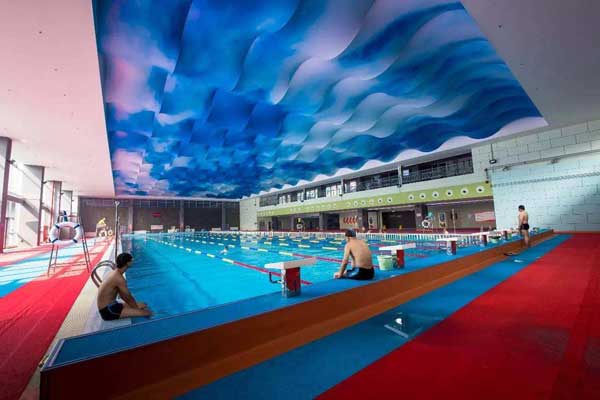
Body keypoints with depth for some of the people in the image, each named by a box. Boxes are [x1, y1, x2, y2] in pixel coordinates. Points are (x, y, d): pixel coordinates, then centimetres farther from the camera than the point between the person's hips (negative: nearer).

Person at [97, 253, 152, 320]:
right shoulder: (119, 278, -24)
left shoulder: (114, 273, 6)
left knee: (143, 305, 13)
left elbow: (123, 295, 11)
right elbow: (129, 297, -14)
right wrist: (137, 306, 2)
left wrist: (136, 304, 8)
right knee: (147, 312, -19)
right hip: (108, 310, -10)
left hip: (109, 306, 10)